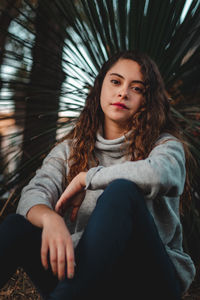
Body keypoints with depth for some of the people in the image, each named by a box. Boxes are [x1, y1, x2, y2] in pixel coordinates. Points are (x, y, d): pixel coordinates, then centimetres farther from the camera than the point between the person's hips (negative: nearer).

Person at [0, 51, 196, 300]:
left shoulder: (165, 145, 2)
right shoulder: (69, 150, 12)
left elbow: (158, 174, -24)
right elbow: (33, 193, -6)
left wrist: (85, 178, -12)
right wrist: (50, 218, -31)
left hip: (150, 277, -2)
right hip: (83, 275, 3)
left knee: (122, 191, -29)